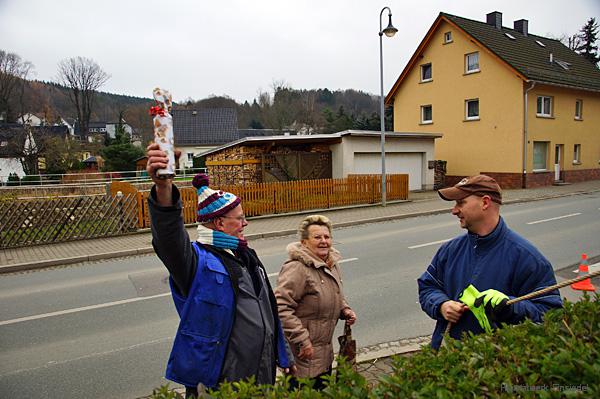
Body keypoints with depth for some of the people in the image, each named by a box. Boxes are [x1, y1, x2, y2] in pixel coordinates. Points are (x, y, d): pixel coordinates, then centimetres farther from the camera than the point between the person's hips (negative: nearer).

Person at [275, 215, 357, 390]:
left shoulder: (331, 264, 8)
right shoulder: (297, 268, -23)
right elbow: (281, 307, -29)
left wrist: (345, 310, 4)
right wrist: (302, 341, -25)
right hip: (303, 355, -9)